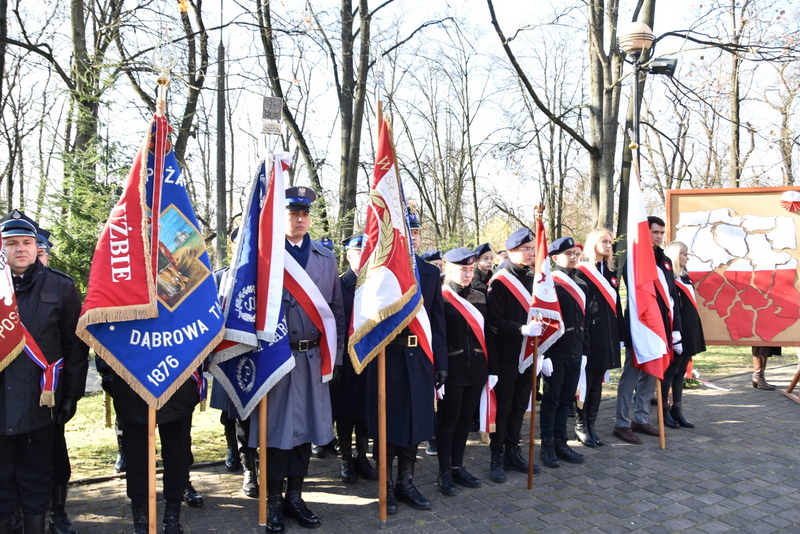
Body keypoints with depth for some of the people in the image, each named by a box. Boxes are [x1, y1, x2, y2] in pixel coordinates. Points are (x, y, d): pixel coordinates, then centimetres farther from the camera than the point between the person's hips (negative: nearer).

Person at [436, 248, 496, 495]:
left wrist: (493, 368, 6)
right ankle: (444, 472, 18)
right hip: (452, 371, -5)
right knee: (448, 422, 5)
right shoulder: (439, 298, -9)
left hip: (476, 371, 6)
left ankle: (458, 466, 28)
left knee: (465, 420, 14)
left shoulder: (480, 298, 10)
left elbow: (488, 335, 10)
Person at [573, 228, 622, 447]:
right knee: (586, 381, 0)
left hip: (607, 336, 7)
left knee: (597, 382, 11)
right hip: (588, 335, -7)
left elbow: (616, 305, 15)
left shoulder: (610, 273, 15)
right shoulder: (581, 272, -7)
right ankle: (580, 425, 12)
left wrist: (620, 335, 11)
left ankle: (590, 425, 18)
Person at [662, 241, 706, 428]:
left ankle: (676, 410, 17)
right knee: (670, 371, -1)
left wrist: (694, 332, 17)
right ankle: (664, 411, 7)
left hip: (689, 330, 9)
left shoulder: (684, 277, 16)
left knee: (680, 371, 11)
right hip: (677, 330, -9)